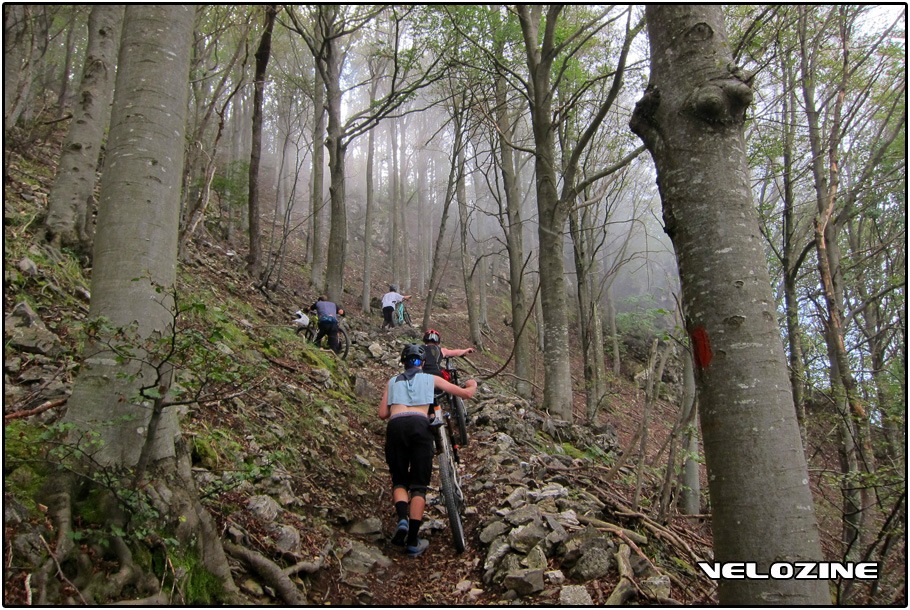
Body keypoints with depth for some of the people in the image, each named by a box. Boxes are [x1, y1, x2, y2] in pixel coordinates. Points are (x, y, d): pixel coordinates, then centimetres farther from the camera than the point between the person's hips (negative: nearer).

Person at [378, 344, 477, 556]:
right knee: (419, 485, 7)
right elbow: (465, 393, 21)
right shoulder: (431, 379, 22)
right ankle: (413, 541, 3)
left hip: (395, 426, 2)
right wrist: (472, 385, 45)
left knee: (399, 481, 18)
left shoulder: (393, 382, 26)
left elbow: (383, 414, 17)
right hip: (420, 425, -1)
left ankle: (402, 519, -9)